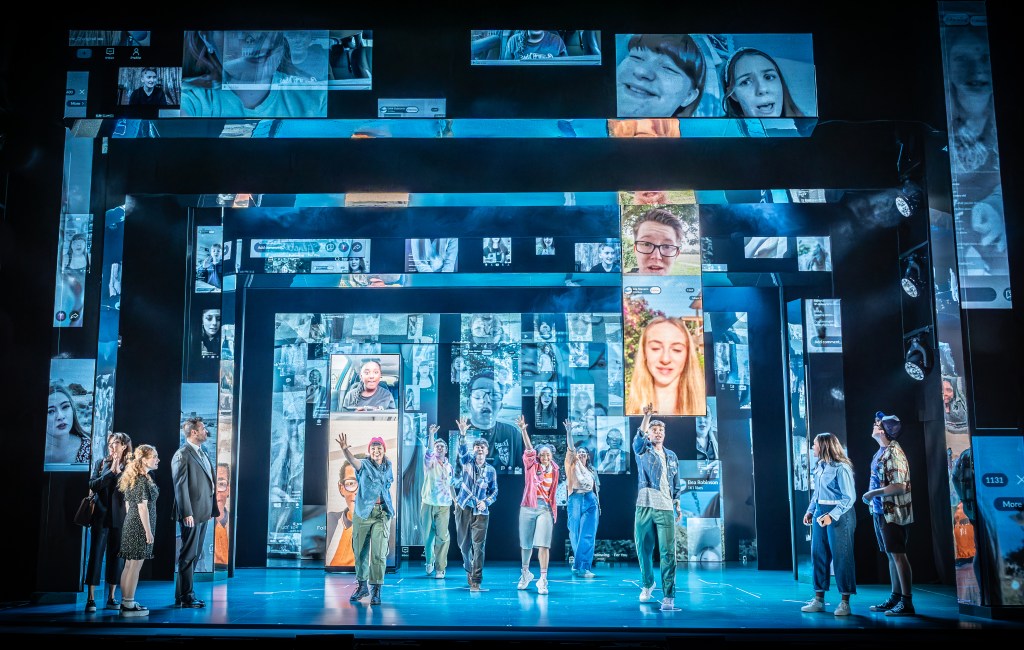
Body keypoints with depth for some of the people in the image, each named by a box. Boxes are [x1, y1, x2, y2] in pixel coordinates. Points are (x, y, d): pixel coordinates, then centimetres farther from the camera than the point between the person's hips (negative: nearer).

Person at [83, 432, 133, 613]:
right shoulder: (101, 463, 7)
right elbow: (92, 485, -4)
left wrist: (118, 471, -12)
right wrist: (110, 471, -10)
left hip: (120, 518, 0)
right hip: (101, 516, 0)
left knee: (116, 556, 5)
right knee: (96, 555, -2)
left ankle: (111, 598, 12)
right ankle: (91, 598, 0)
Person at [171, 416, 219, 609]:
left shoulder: (202, 453, 16)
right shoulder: (182, 455, -11)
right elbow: (180, 486, -15)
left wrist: (212, 509, 14)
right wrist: (186, 513, -20)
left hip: (203, 513, 9)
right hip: (192, 514, -9)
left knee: (195, 555, 14)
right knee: (189, 555, -2)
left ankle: (182, 595, 23)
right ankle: (185, 597, 5)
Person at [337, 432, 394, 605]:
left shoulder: (388, 466, 8)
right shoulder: (364, 465, -4)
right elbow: (352, 460, -26)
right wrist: (344, 449, -46)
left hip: (382, 513, 1)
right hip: (362, 512, -1)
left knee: (379, 552, -6)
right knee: (360, 550, 8)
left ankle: (376, 590, 0)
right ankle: (362, 586, 25)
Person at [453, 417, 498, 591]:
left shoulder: (491, 471, 5)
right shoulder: (467, 461, 2)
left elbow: (494, 491, 9)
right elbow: (462, 449, -18)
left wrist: (486, 502, -11)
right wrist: (462, 434, -37)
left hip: (481, 512, -1)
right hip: (463, 508, 1)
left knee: (479, 546, -8)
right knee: (464, 544, 11)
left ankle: (476, 581, -5)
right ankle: (469, 569, 37)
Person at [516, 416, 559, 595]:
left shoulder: (554, 470, 6)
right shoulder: (532, 466, 0)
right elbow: (528, 449, -12)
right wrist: (523, 430, -22)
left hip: (545, 509, 0)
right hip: (528, 508, 0)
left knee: (543, 544, -11)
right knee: (525, 544, 10)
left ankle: (543, 580, -9)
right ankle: (525, 573, 31)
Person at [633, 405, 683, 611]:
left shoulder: (672, 456, 17)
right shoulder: (642, 451, 7)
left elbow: (676, 484, 21)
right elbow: (639, 437, -16)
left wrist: (678, 504, 13)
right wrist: (647, 416, -28)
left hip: (666, 509, 1)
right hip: (644, 507, -1)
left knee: (668, 553, -8)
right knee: (643, 550, 6)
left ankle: (669, 596, -6)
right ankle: (647, 584, 31)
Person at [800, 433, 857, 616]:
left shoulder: (841, 468, -15)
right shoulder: (819, 466, 9)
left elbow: (849, 497, -17)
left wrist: (832, 515, -23)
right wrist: (810, 511, 9)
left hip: (839, 515, -8)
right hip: (820, 513, 8)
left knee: (841, 557, -2)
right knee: (818, 555, 8)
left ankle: (845, 602, 6)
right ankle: (819, 599, 16)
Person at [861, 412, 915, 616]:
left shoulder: (893, 453, -18)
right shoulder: (881, 451, 12)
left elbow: (900, 486, -23)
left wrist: (873, 493, -18)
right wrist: (871, 496, 8)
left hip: (893, 513, -9)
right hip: (881, 511, 9)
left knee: (898, 555, -5)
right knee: (891, 555, 14)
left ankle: (906, 603, 0)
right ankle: (895, 598, 22)